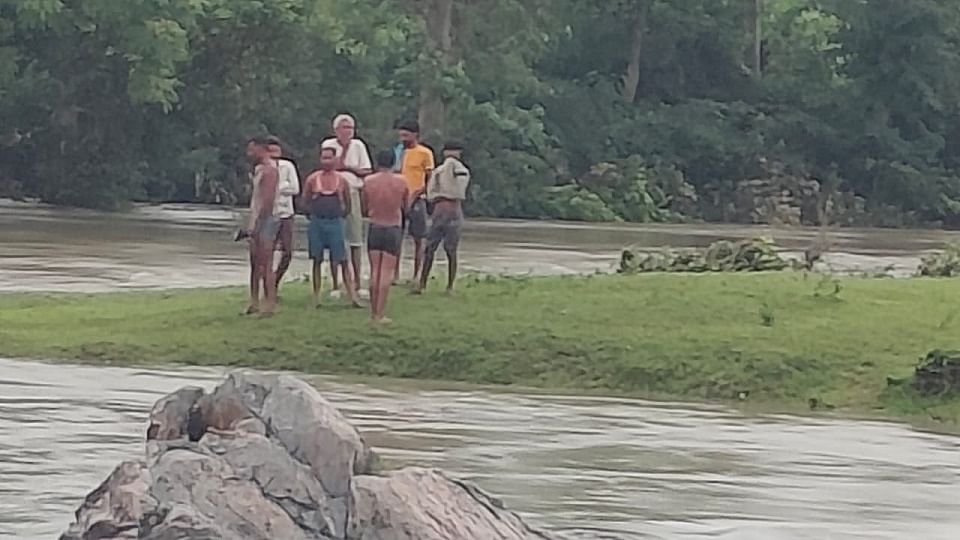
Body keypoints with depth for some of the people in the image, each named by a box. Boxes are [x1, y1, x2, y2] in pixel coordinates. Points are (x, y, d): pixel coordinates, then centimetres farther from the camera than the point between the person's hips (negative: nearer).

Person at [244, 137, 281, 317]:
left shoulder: (269, 170, -12)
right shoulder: (260, 169, 19)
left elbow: (268, 200, -20)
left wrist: (258, 223, -22)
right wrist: (252, 224, 15)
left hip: (266, 220, -10)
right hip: (257, 221, 10)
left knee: (265, 265, -10)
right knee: (255, 264, 11)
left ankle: (270, 304, -10)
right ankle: (255, 303, 15)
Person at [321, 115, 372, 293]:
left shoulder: (358, 146, 6)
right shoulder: (328, 145, 0)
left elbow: (367, 172, 4)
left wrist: (348, 167, -8)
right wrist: (344, 149, -11)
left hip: (353, 193, 2)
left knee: (356, 240, 1)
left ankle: (357, 282, 5)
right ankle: (335, 284, 5)